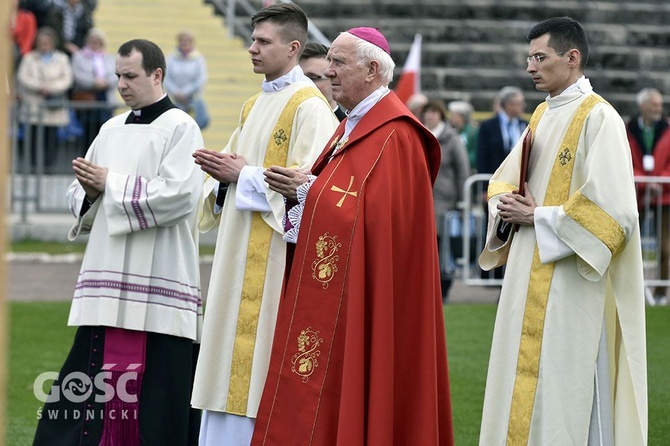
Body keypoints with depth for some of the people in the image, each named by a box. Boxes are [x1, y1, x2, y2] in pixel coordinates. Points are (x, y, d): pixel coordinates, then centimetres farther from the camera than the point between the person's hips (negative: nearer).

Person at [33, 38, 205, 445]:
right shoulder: (112, 130, 17)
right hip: (108, 281, 6)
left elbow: (178, 195, -16)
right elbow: (78, 199, 21)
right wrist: (90, 191, -3)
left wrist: (111, 183, -12)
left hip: (157, 285, -6)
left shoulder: (180, 128, -3)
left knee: (157, 392, -5)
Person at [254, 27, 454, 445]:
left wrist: (308, 188, -14)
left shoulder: (395, 134, -14)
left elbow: (375, 210, -22)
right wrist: (303, 188, -1)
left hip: (363, 300, -10)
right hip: (333, 298, 10)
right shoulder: (354, 125, 17)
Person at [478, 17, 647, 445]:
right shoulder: (543, 115, 14)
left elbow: (611, 209, -19)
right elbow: (503, 180, 22)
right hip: (529, 277, 9)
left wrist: (539, 217, -13)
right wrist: (505, 207, -1)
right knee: (522, 395, 9)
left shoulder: (599, 118, -12)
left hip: (570, 282, -9)